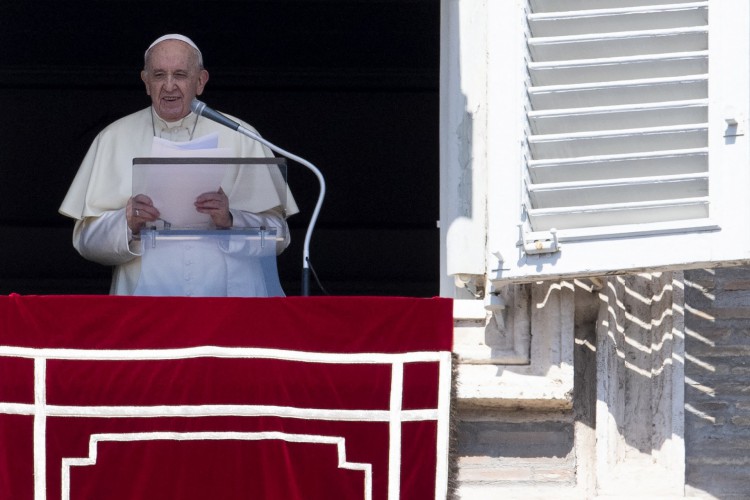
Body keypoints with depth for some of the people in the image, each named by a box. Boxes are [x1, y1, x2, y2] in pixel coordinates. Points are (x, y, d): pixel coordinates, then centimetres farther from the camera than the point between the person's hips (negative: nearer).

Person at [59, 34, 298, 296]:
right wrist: (128, 224, -10)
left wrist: (230, 221, -12)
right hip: (145, 292, 0)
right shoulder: (114, 139, 13)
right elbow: (85, 239, 8)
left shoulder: (239, 137, 10)